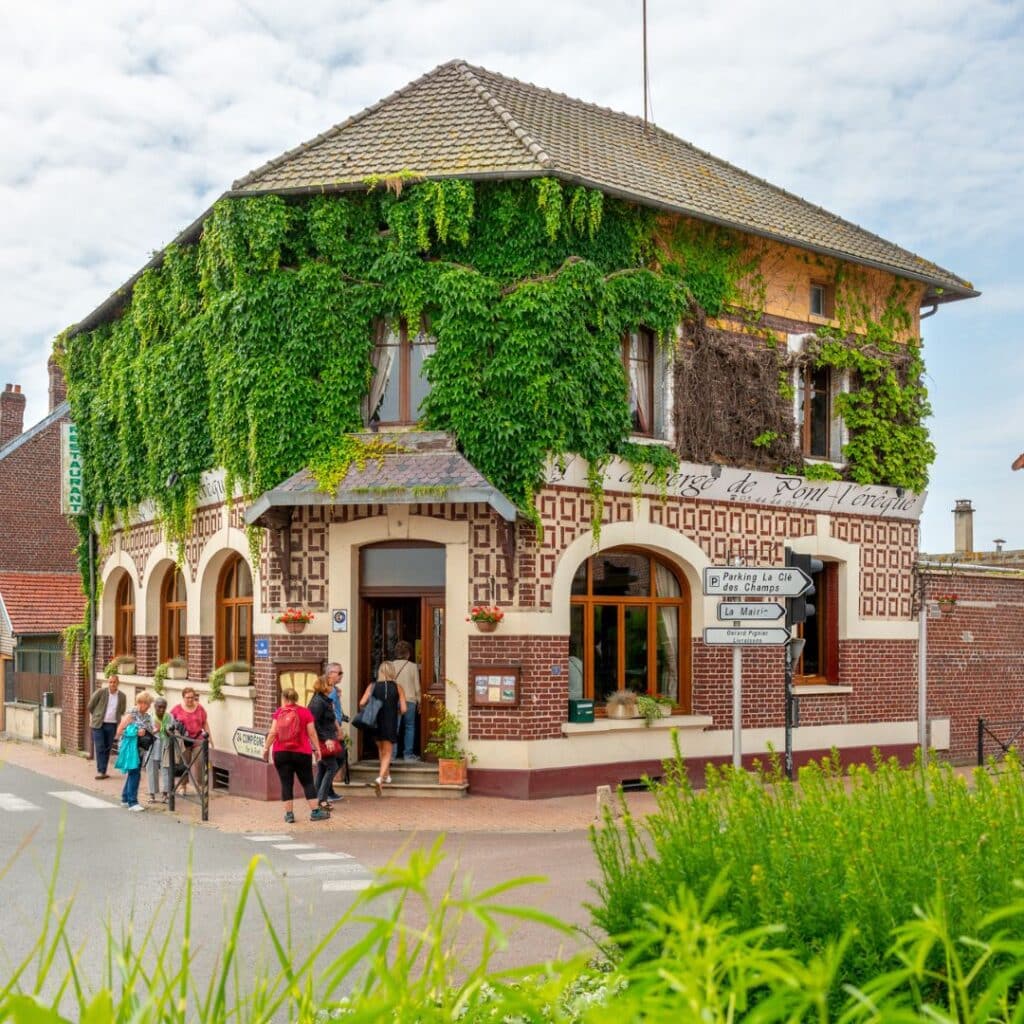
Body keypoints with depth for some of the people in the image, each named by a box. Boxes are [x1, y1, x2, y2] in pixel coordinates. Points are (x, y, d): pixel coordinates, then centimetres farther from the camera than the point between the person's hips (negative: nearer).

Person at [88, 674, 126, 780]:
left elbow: (122, 711, 20)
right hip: (98, 724, -3)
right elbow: (90, 705, 5)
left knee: (108, 748, 6)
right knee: (99, 748, -7)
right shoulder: (101, 692, -7)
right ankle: (100, 771, -5)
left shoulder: (122, 697, 2)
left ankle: (103, 771, 14)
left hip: (112, 726, 3)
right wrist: (92, 717, 11)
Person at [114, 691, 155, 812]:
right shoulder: (131, 714, -10)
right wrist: (136, 732, -19)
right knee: (134, 773, -12)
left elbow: (150, 732, 12)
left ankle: (125, 799, 26)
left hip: (140, 749, 8)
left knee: (133, 773, 14)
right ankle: (132, 802, -11)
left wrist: (154, 731, -10)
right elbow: (120, 729, -14)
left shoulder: (147, 716, 13)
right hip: (131, 747, -8)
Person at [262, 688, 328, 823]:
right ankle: (315, 812, 3)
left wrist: (266, 748, 3)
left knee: (286, 784, 4)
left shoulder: (279, 712, 1)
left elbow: (273, 732, -4)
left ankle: (289, 814, 3)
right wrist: (317, 748, 5)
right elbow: (311, 733, -1)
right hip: (301, 753, -1)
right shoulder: (305, 712, 1)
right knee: (307, 782, 5)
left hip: (281, 753, 1)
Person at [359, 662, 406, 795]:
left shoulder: (372, 686, -2)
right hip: (390, 724, -2)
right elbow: (403, 709, -9)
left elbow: (362, 703, -10)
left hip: (376, 723, 2)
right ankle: (380, 778, -16)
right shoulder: (397, 687, -5)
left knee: (381, 750, 25)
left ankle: (386, 775, 36)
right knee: (387, 753, 4)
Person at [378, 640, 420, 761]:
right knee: (409, 727, 9)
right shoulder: (412, 666, -2)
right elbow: (417, 686, 2)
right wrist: (418, 700, 14)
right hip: (409, 700, -1)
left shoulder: (390, 665, 1)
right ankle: (408, 754, 7)